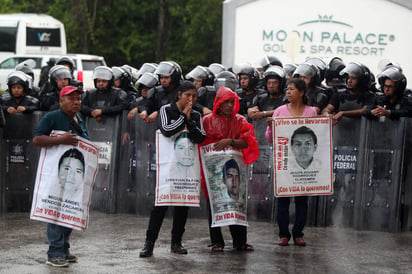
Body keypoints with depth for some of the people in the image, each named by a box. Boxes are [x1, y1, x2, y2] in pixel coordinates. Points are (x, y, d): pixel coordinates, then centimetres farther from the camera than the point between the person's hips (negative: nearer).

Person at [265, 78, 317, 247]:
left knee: (302, 197, 3)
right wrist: (270, 126, -13)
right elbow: (270, 139, 6)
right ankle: (284, 234, 7)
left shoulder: (311, 112, 6)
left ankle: (298, 233, 12)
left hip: (304, 159, 0)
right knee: (282, 197, 0)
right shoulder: (280, 111, 5)